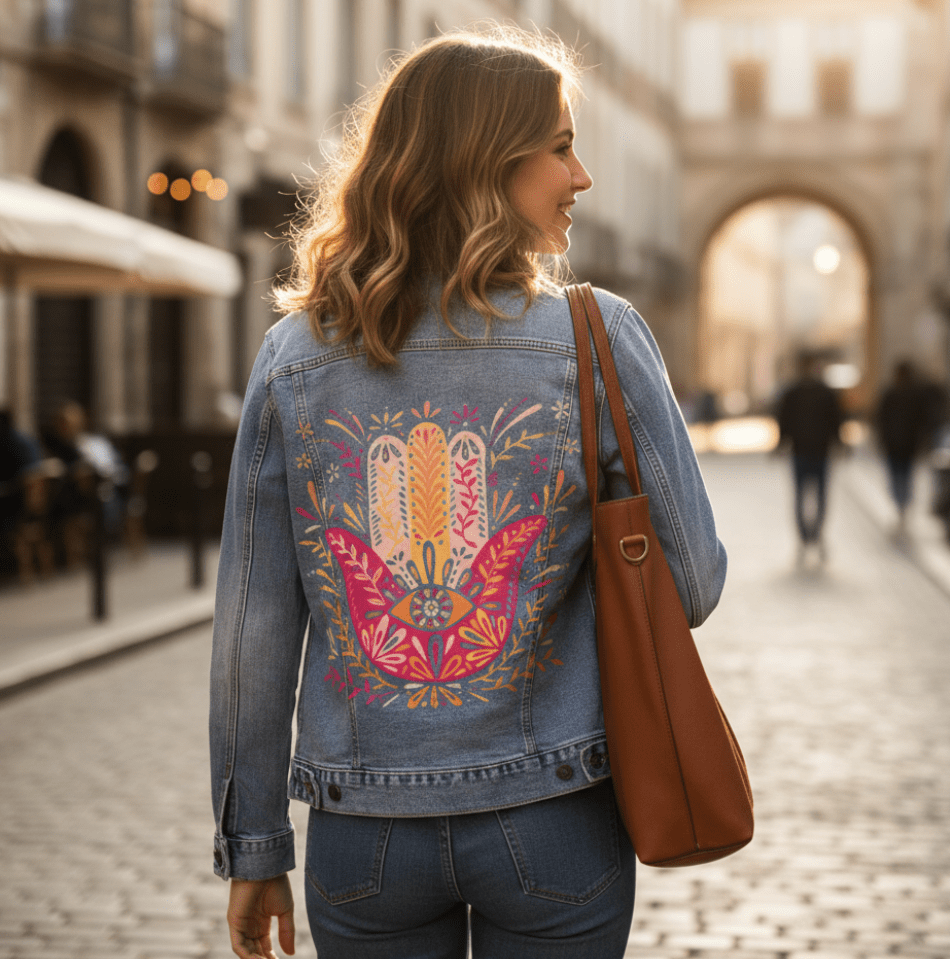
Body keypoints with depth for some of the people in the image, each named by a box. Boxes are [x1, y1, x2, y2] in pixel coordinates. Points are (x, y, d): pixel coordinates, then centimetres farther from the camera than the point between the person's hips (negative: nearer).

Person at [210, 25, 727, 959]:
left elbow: (251, 628, -1)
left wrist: (252, 846, 8)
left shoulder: (293, 359, -3)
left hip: (362, 837, 2)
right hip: (556, 821, -2)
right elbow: (692, 585, -6)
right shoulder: (601, 339, -9)